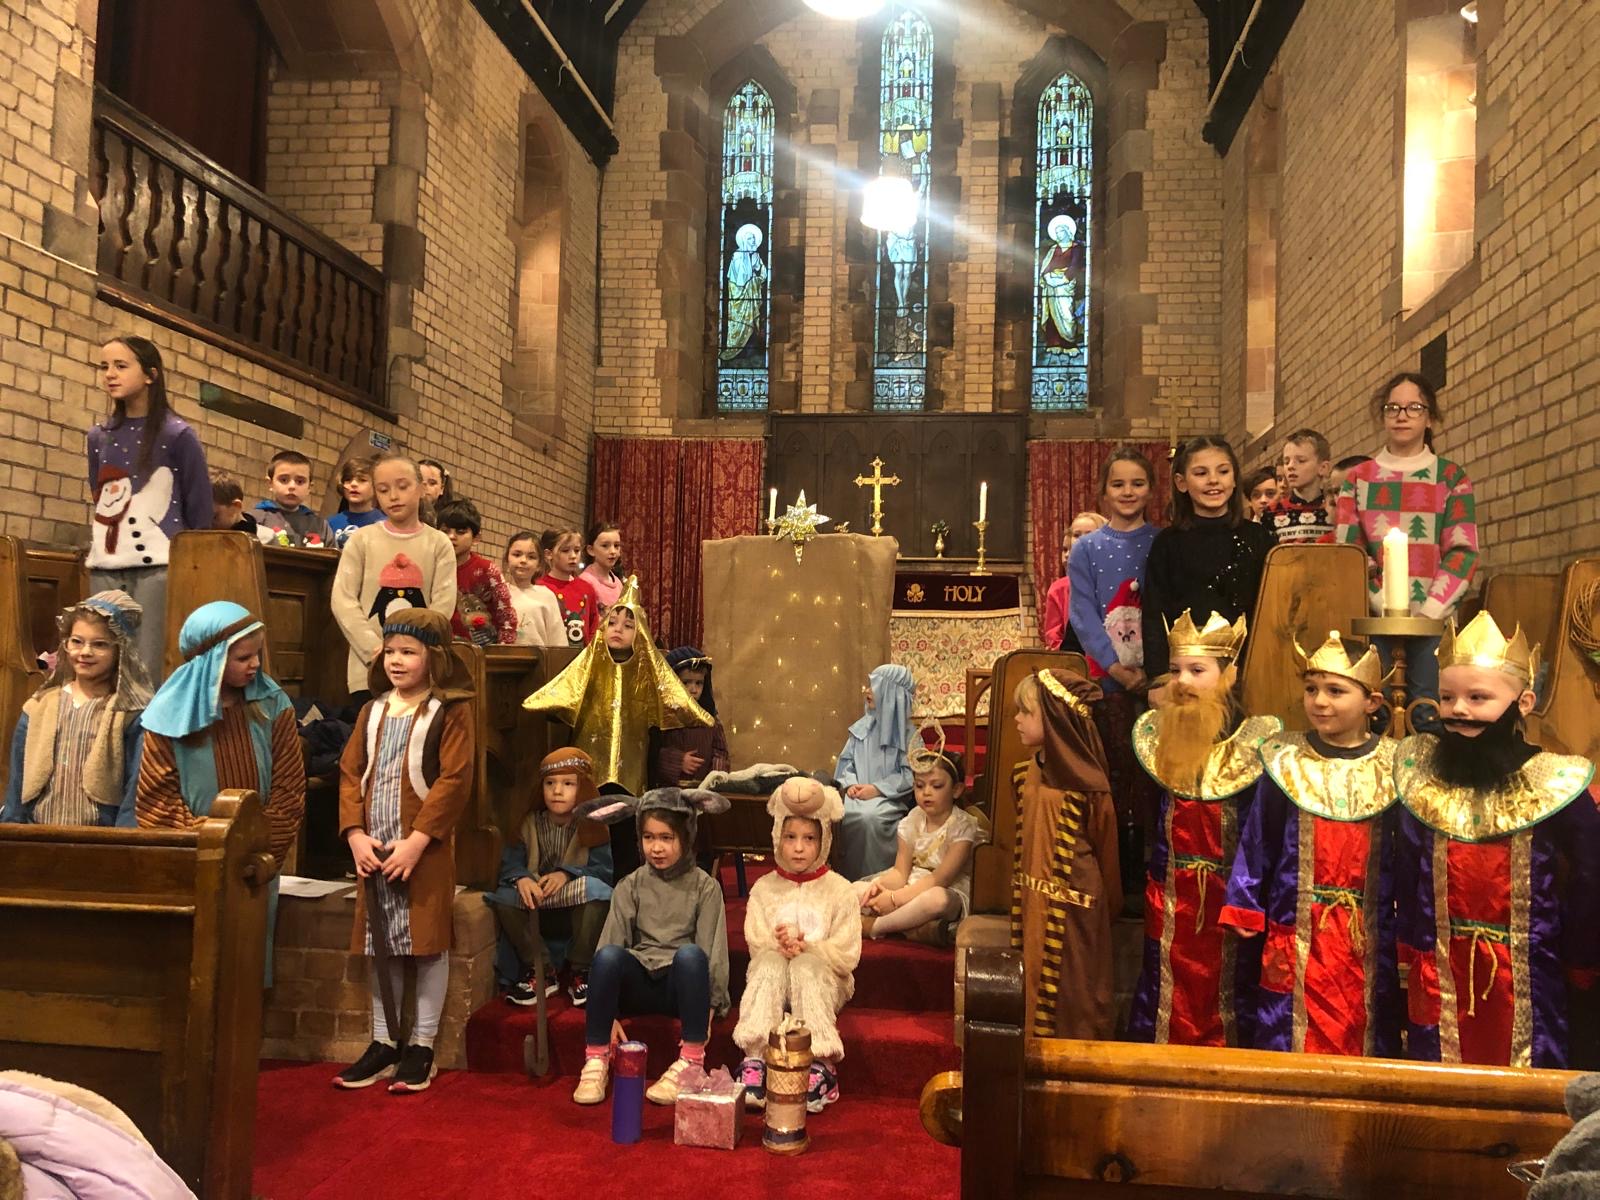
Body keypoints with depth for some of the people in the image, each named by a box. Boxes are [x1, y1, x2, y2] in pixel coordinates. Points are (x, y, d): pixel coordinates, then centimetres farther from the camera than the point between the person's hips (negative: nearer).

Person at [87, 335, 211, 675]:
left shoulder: (176, 434, -4)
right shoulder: (99, 436, 11)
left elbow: (201, 510, -2)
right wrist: (95, 549, 16)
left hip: (157, 566, -5)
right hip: (104, 568, 5)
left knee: (146, 672, -8)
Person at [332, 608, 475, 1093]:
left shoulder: (450, 710, -6)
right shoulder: (372, 711, 12)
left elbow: (454, 781, -13)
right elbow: (350, 773, 9)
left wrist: (417, 840, -18)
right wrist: (355, 834, -5)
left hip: (425, 851, -5)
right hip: (374, 850, 6)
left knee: (428, 944, 2)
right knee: (381, 945, 13)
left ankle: (421, 1046, 14)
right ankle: (384, 1043, 25)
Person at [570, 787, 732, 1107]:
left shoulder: (704, 887, 2)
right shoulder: (630, 886, 6)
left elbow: (713, 952, -2)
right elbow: (612, 942, -1)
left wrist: (707, 1011, -12)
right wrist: (608, 1015, -10)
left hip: (682, 982, -2)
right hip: (639, 980, 2)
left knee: (690, 954, -35)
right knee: (608, 955, -30)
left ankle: (690, 1063, -27)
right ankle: (596, 1060, -20)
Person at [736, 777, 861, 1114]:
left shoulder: (839, 891, 2)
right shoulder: (764, 888, 8)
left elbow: (847, 955, -5)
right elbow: (756, 944, 1)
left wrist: (805, 948, -19)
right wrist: (779, 945, -21)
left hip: (822, 980, -1)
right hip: (772, 976, 1)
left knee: (805, 965, -35)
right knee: (772, 960, -33)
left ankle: (819, 1064, -36)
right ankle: (755, 1061, -41)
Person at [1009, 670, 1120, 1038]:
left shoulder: (1085, 781, -15)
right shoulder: (1025, 774, 4)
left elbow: (1105, 849, -6)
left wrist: (1106, 907, 1)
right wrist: (1019, 892, 13)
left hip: (1072, 908, -6)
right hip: (1034, 902, 6)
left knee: (1073, 991, 5)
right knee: (1035, 979, 14)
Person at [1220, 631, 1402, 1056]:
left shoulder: (1392, 769, -2)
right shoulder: (1285, 763, -1)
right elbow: (1256, 845, 1)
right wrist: (1244, 913, -1)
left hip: (1368, 936, 0)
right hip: (1298, 933, 0)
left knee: (1360, 1031, 12)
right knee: (1290, 1037, 5)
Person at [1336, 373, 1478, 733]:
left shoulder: (1452, 477, 10)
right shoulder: (1357, 479, 12)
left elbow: (1462, 551, 1)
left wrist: (1428, 611, -12)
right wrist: (1383, 605, -10)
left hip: (1433, 618, 0)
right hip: (1371, 616, 1)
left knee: (1429, 716, -4)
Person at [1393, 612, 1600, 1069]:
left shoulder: (1555, 784, -12)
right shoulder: (1419, 773, -3)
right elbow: (1405, 873, 3)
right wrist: (1408, 953, 3)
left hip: (1527, 977, -2)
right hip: (1439, 975, 3)